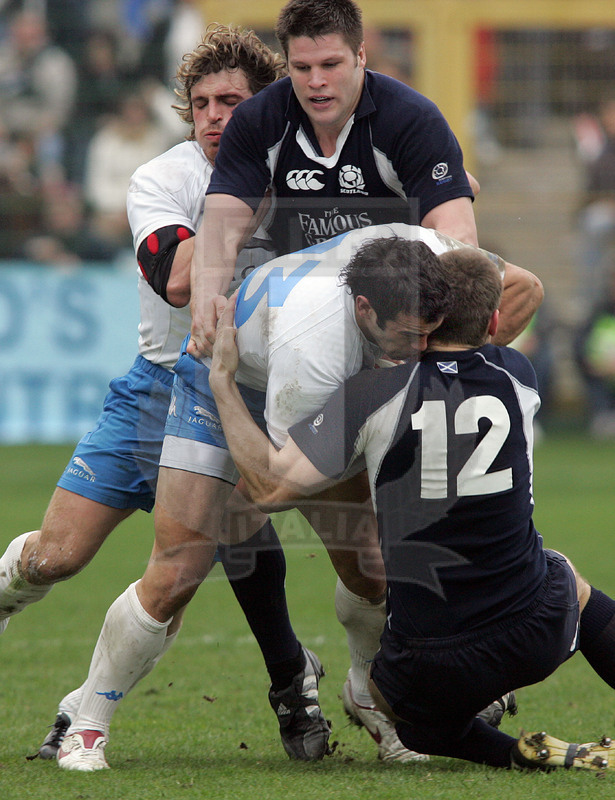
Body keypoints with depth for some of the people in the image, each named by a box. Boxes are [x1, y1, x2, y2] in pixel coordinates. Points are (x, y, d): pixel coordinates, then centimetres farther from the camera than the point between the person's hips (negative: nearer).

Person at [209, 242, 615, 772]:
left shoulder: (374, 395, -13)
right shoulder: (517, 378, -2)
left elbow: (270, 485, -11)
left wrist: (223, 381, -3)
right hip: (538, 638, 3)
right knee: (571, 582, 38)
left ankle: (520, 753, 4)